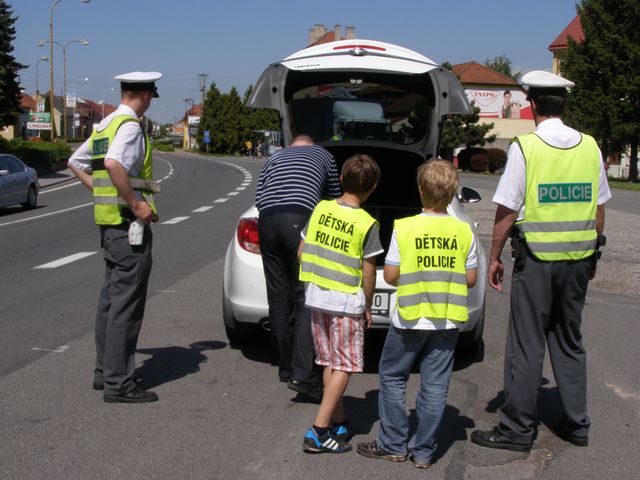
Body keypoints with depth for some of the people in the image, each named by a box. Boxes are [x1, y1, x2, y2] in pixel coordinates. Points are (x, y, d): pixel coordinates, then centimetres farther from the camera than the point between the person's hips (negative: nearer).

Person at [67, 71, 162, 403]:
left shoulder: (104, 125, 15)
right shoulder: (131, 125, -13)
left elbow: (75, 162, 24)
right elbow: (114, 164, -30)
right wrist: (136, 204, -23)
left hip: (108, 220, 10)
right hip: (130, 224, -10)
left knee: (111, 297, 16)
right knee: (126, 303, -7)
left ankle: (105, 371, 25)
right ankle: (118, 383, -4)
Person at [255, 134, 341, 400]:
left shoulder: (274, 158, 31)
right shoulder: (322, 155, 26)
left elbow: (259, 198, 20)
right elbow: (334, 198, 34)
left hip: (267, 221, 4)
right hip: (301, 219, -3)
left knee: (278, 300, 11)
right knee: (305, 299, -4)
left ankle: (286, 367, 20)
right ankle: (301, 374, -14)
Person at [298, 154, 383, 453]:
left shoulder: (320, 209, 1)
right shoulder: (366, 224, -12)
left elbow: (302, 252, 6)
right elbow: (368, 273, -9)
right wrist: (367, 307, 3)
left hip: (316, 296, 5)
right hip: (347, 302, -5)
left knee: (329, 362, 16)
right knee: (344, 367, 2)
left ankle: (339, 421, 25)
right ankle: (319, 432, -3)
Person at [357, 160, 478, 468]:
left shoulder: (404, 228, -10)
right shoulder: (463, 231, -3)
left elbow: (390, 276, -7)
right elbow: (470, 279, 2)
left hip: (409, 318, -2)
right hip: (447, 320, 2)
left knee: (393, 378, 14)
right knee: (435, 386, 9)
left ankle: (393, 445, 19)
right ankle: (423, 452, 15)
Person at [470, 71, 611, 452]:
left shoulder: (525, 147, -10)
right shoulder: (590, 146, 4)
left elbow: (507, 211, -9)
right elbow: (599, 210, 9)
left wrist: (495, 257, 0)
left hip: (536, 260, -5)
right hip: (578, 261, 5)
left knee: (526, 346, 2)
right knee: (570, 342, 16)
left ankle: (518, 430, 8)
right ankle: (577, 424, 22)